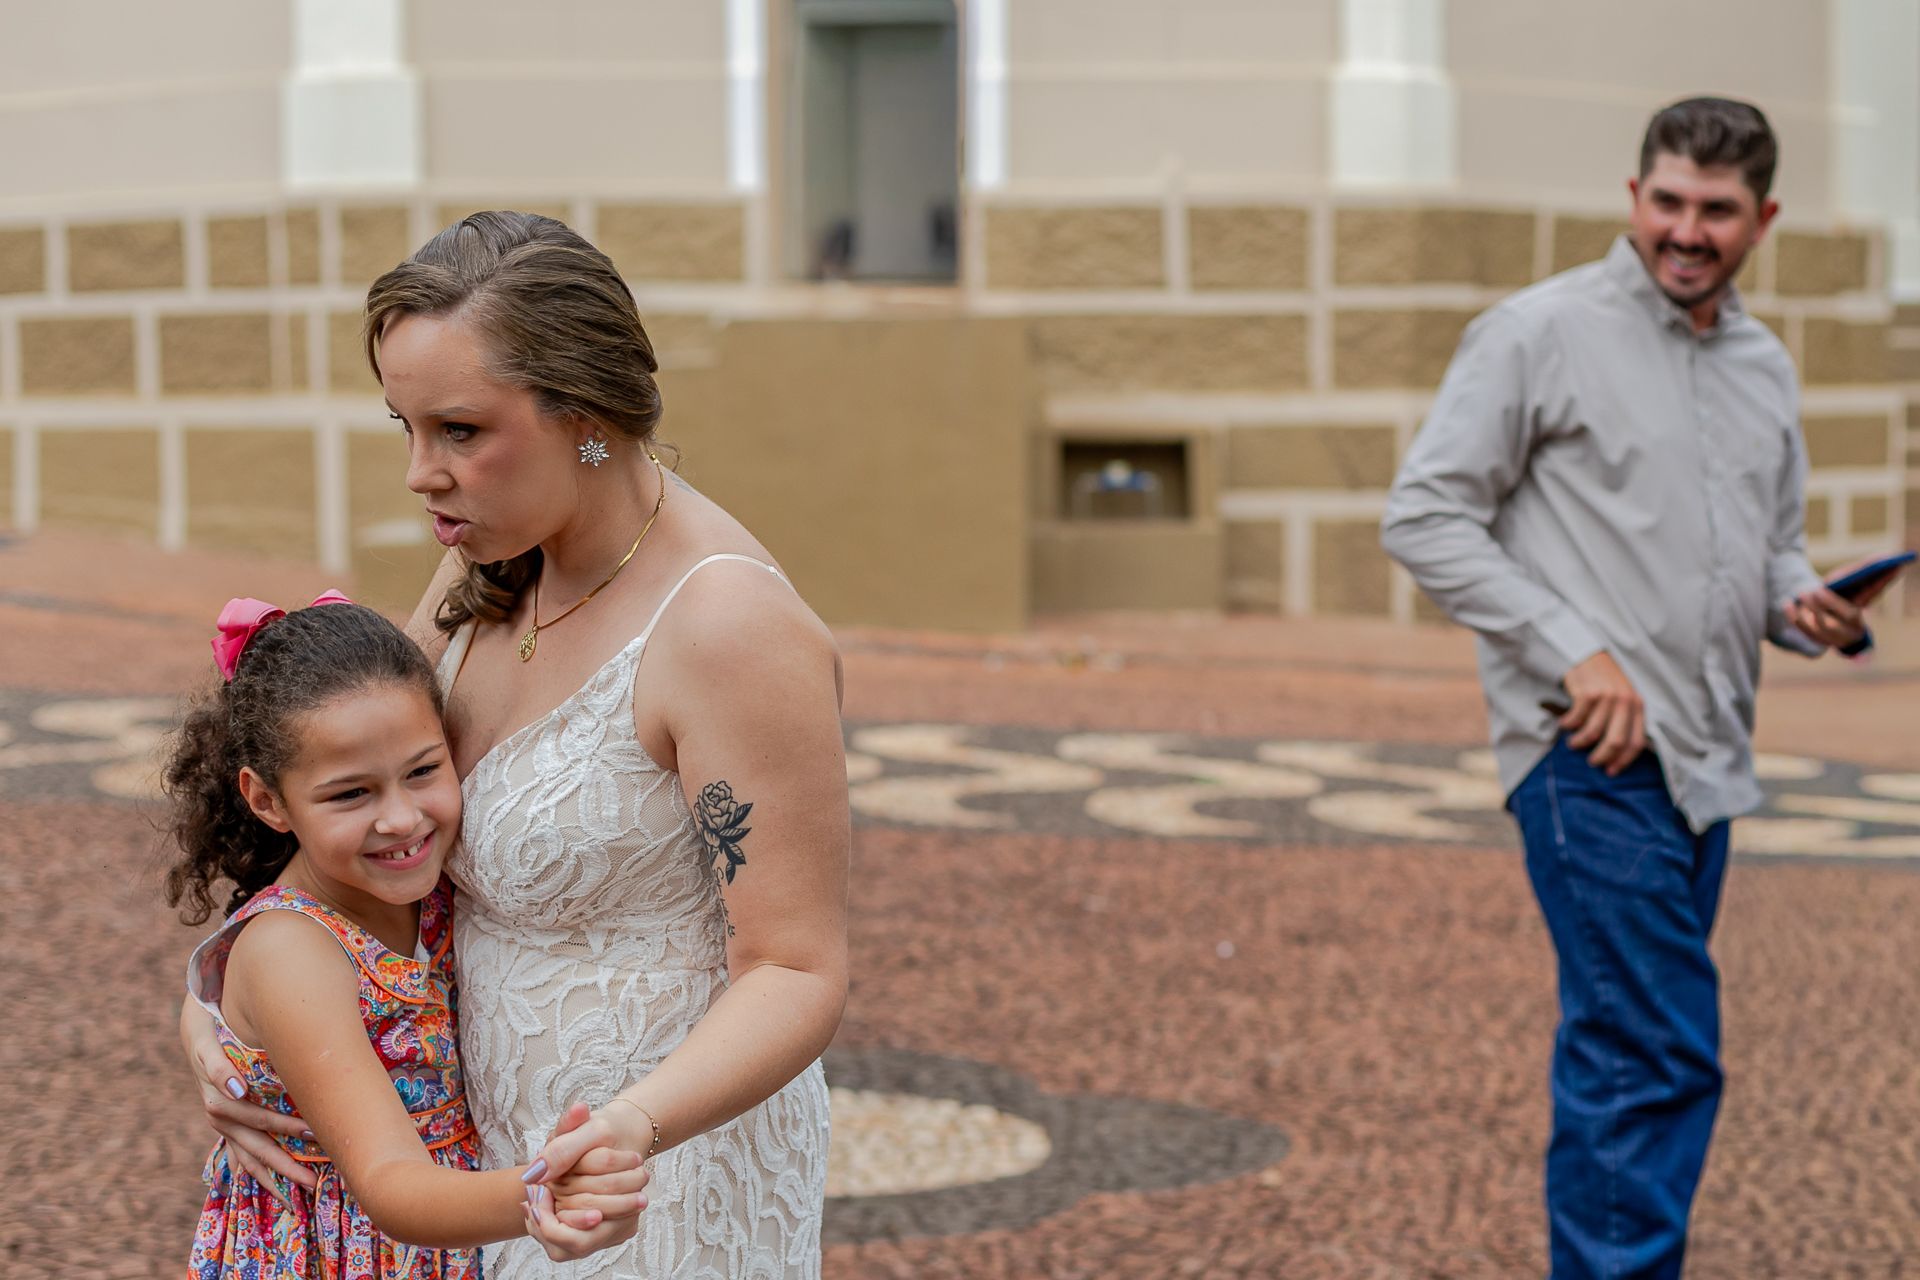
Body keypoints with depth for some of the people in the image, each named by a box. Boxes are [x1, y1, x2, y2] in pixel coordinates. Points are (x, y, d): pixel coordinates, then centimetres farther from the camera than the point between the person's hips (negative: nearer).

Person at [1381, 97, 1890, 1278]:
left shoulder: (1766, 365, 15)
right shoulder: (1543, 332, -5)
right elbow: (1425, 517, -8)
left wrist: (1809, 607, 2)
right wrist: (1575, 650, -16)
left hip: (1704, 758, 7)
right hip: (1592, 751, -7)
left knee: (1628, 1051, 13)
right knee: (1660, 1055, -13)